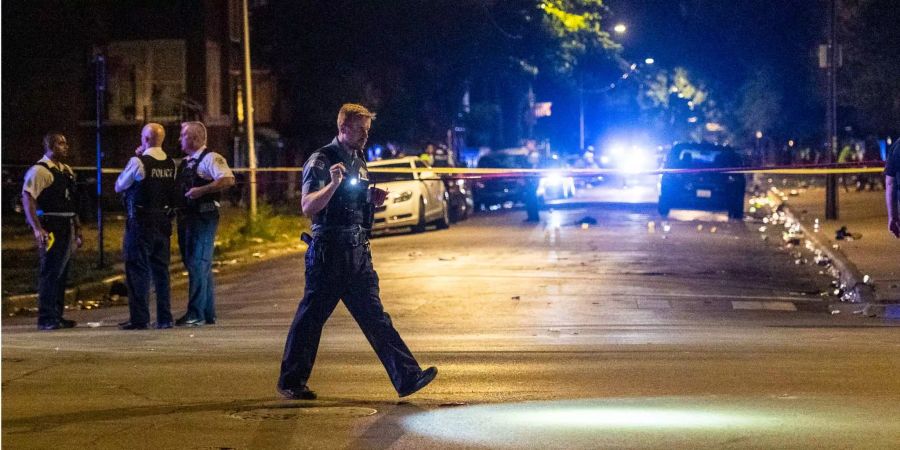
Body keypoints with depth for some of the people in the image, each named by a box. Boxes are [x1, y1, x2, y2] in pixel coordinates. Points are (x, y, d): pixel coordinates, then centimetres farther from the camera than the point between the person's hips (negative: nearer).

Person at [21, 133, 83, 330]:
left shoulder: (67, 171, 17)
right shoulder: (40, 171, -10)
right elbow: (27, 199, -17)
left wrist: (77, 227, 20)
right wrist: (37, 228, -24)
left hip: (67, 227, 8)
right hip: (51, 228, -8)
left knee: (62, 273, 12)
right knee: (50, 273, -7)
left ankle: (57, 316, 19)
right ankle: (46, 319, -3)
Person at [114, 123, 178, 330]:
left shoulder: (138, 162, -13)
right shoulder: (171, 164, 5)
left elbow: (119, 186, -2)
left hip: (140, 222, -6)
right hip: (163, 222, 6)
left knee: (138, 270, -1)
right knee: (161, 269, 11)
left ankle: (140, 319, -2)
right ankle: (164, 318, 13)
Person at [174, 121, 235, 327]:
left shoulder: (210, 158, -8)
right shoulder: (185, 162, 19)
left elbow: (228, 180, -22)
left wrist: (201, 190, -24)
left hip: (203, 217, -9)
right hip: (186, 217, 9)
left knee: (198, 265, -10)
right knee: (202, 267, 12)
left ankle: (196, 314, -8)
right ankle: (208, 314, 18)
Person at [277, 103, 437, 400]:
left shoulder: (358, 162, 17)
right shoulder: (321, 161, -8)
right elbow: (308, 207, -16)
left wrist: (374, 201, 7)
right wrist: (333, 184, -30)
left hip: (358, 253, 7)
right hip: (328, 252, -7)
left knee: (375, 317, 2)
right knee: (311, 317, 2)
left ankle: (406, 376, -5)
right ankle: (290, 382, 14)